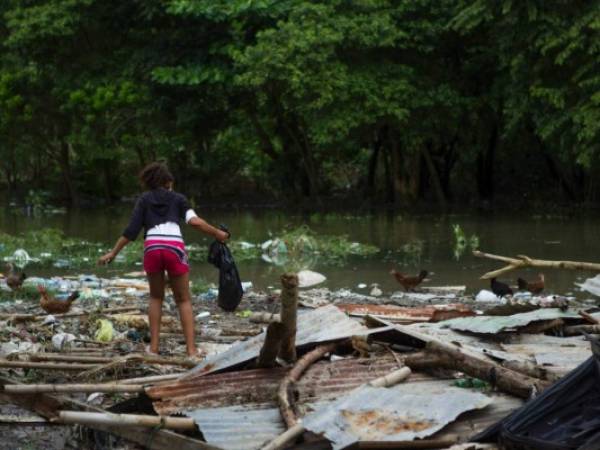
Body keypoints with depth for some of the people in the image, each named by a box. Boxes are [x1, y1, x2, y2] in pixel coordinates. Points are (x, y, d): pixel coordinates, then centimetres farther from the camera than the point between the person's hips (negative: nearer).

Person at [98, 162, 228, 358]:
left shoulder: (145, 199, 19)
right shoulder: (178, 198, 19)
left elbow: (131, 230, 10)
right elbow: (194, 221, 2)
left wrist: (113, 253, 15)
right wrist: (217, 233, 12)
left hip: (152, 248, 1)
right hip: (175, 248, -1)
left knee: (156, 297, 23)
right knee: (184, 300, 13)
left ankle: (154, 346, 16)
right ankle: (191, 348, 1)